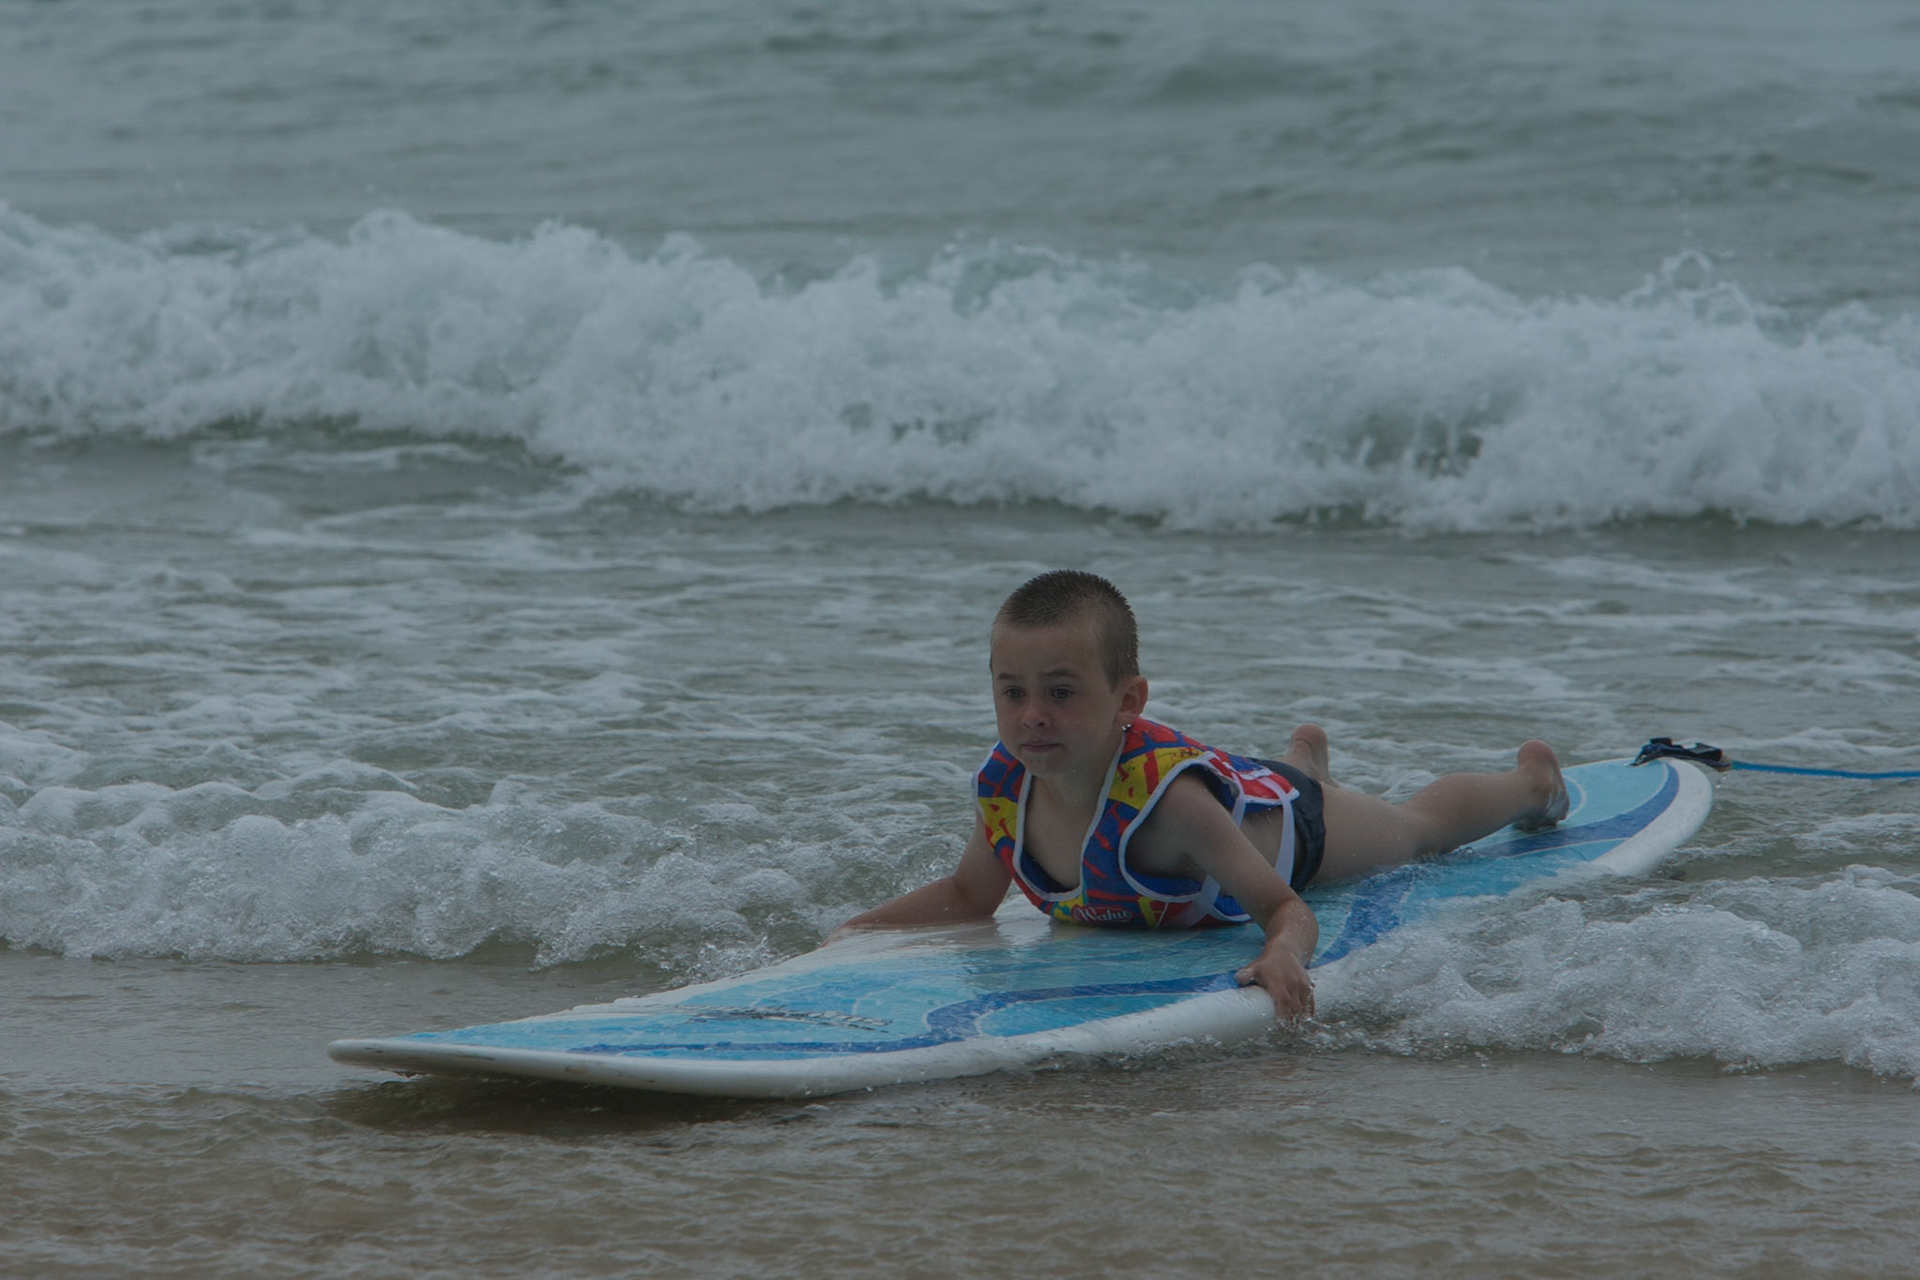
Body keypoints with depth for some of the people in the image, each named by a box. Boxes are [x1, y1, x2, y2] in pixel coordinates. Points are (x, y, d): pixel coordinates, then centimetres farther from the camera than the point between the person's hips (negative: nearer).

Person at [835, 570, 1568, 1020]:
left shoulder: (1164, 796, -50)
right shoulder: (1006, 785, -34)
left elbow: (1285, 909, -47)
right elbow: (967, 896, -14)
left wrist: (1282, 959, -70)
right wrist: (860, 931, -28)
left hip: (1287, 822, -4)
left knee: (1415, 830, 29)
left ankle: (1530, 779, 60)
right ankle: (1305, 754, 76)